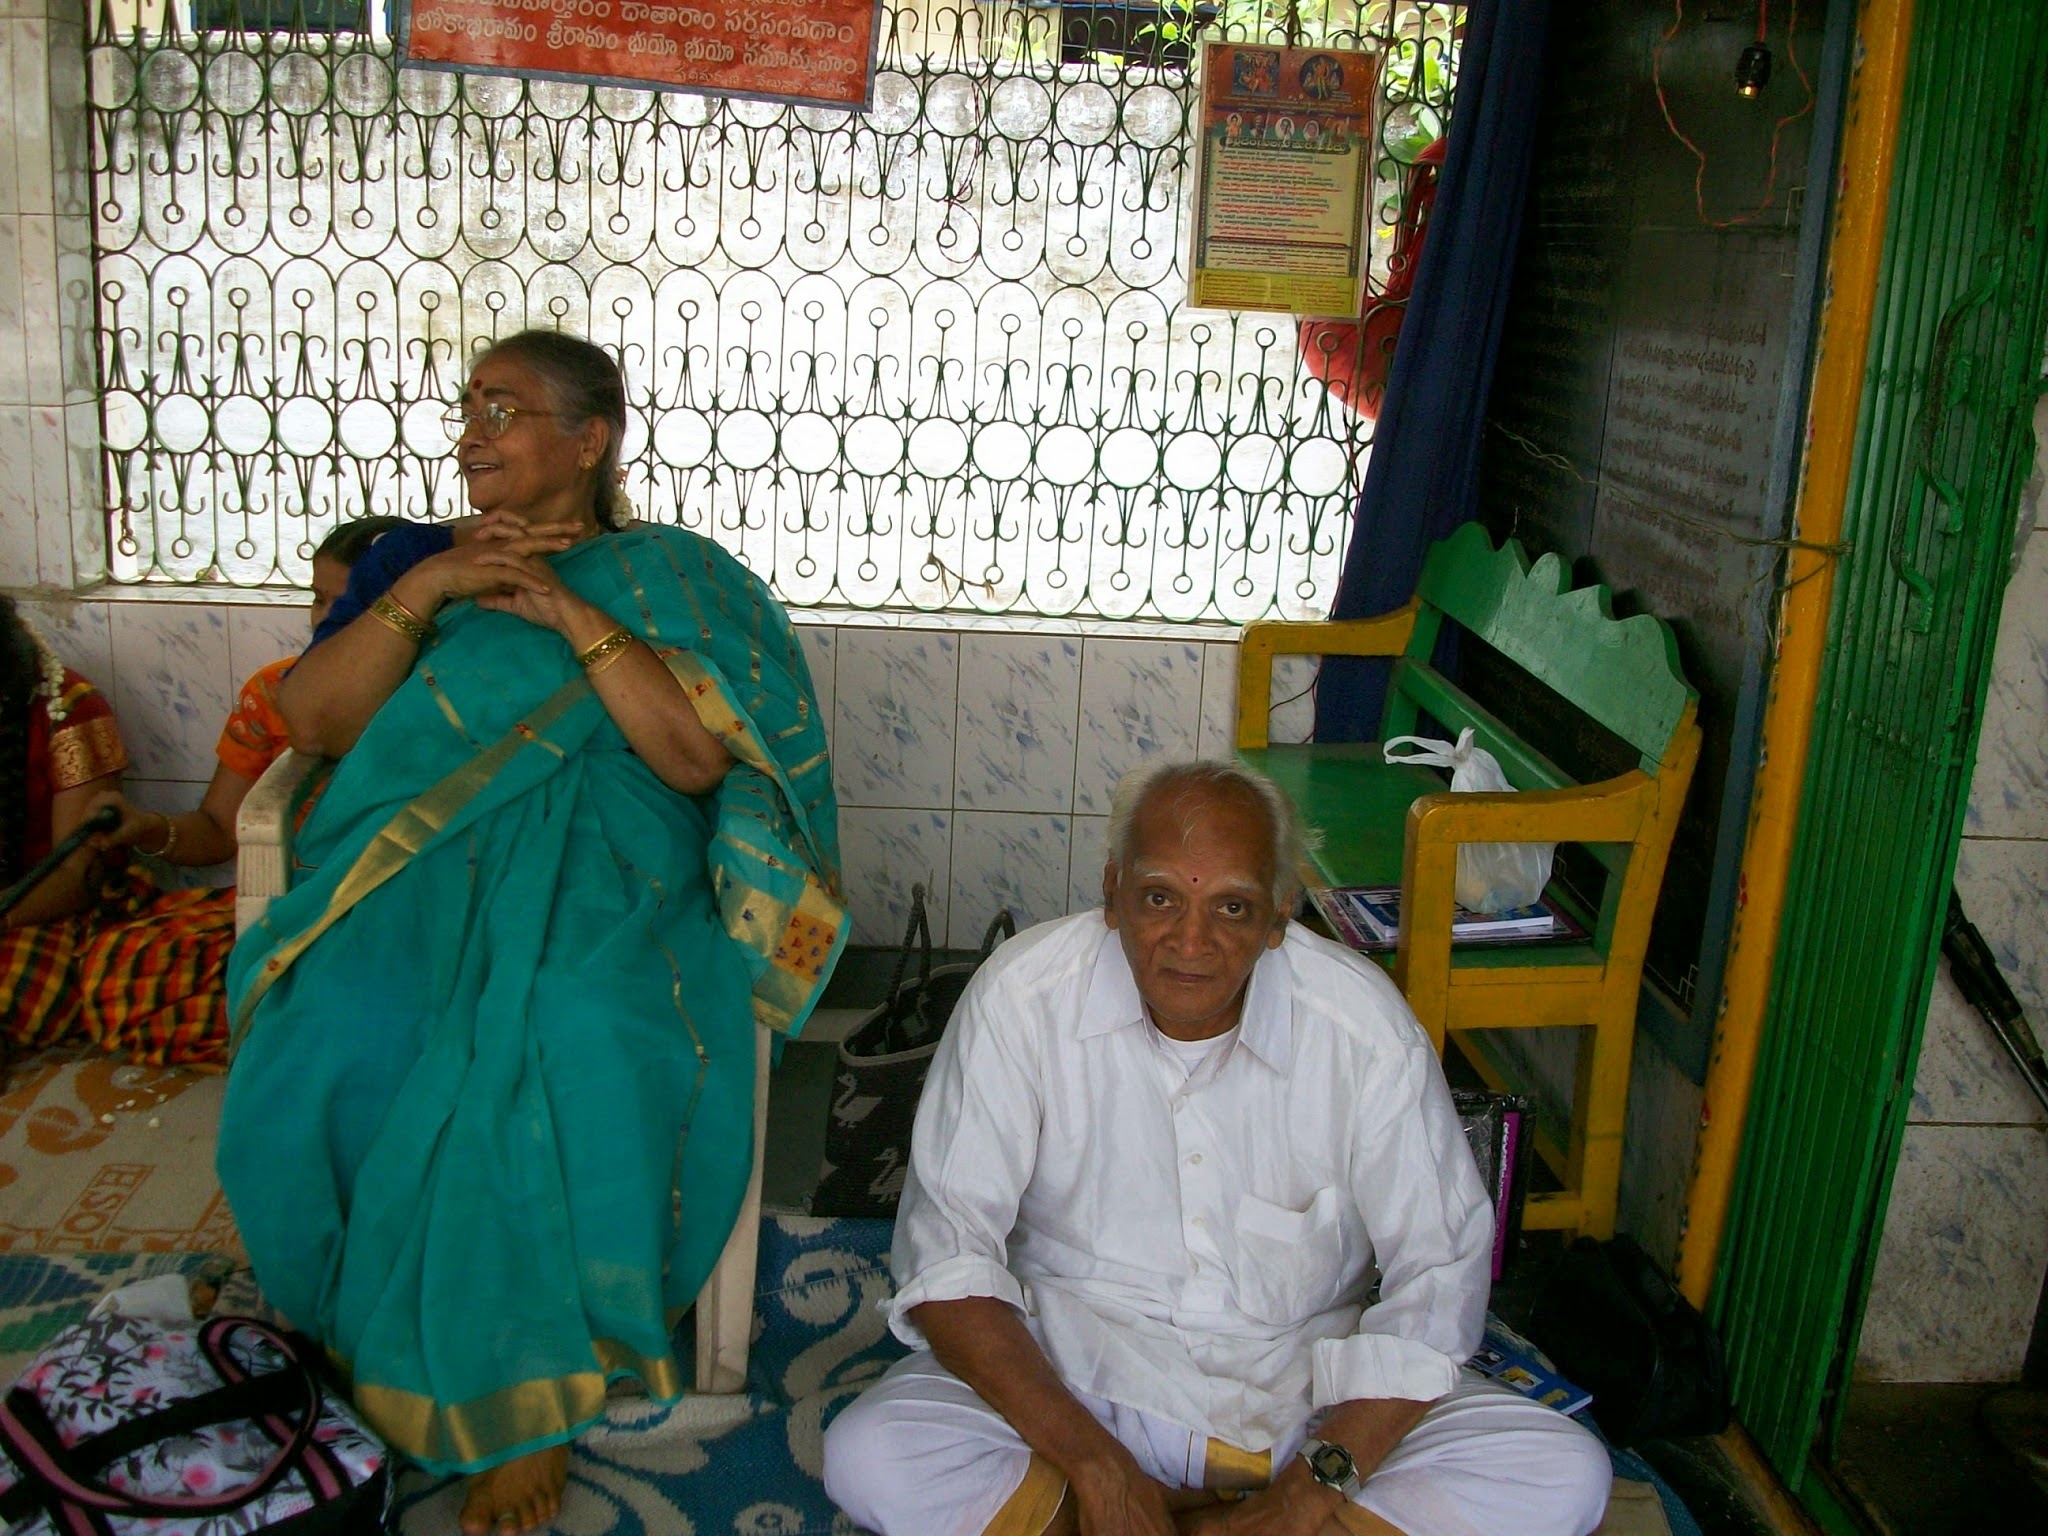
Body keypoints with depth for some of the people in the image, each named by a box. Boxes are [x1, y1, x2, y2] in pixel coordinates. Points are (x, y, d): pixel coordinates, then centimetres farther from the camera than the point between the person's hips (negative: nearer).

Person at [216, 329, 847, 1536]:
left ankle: (527, 1390, -16)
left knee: (578, 1050, -34)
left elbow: (699, 758, -5)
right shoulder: (416, 561, 19)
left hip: (608, 879, -2)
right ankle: (396, 1338, -8)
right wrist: (422, 596, -6)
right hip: (424, 870, 3)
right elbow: (315, 723, 6)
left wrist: (579, 620, -10)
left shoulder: (672, 576, 10)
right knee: (343, 1043, -30)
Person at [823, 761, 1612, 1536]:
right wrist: (1095, 1465, -23)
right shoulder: (1022, 997, -14)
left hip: (1305, 1393, 2)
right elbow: (945, 1248, -13)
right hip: (1077, 1384, -1)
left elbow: (1438, 1269, -8)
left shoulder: (1366, 1027, -13)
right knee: (868, 1456, -27)